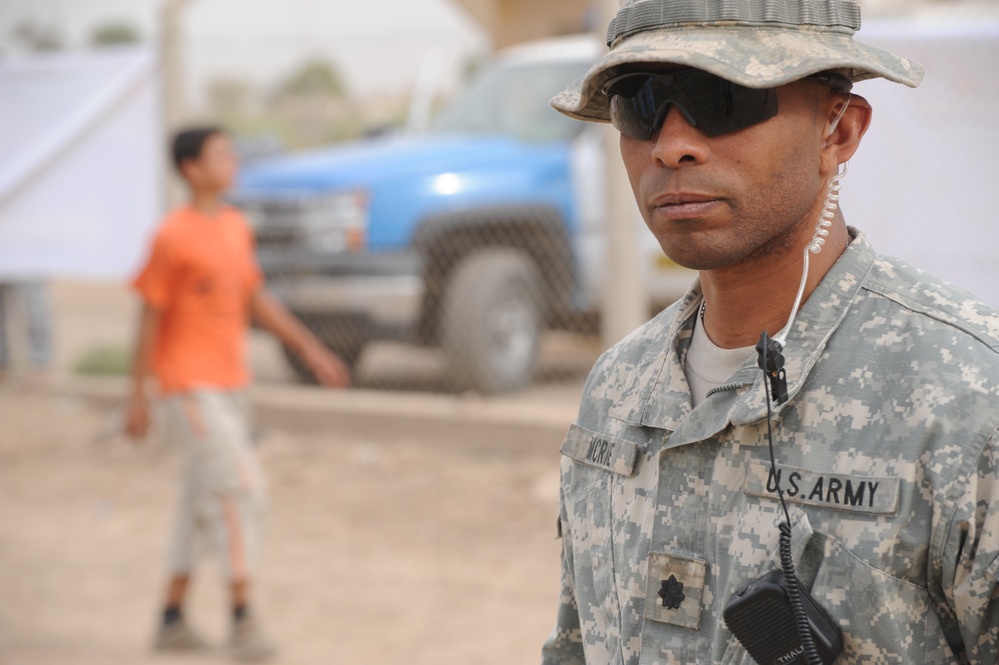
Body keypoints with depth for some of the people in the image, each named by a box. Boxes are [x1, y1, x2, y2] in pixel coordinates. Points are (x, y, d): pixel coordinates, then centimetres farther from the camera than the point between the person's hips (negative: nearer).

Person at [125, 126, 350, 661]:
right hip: (189, 386, -8)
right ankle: (243, 618, -8)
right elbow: (150, 317, -10)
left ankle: (172, 620, 21)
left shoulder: (236, 228, 9)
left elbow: (256, 300, 16)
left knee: (205, 502, 12)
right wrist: (137, 397, -8)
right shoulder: (173, 237, -14)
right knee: (240, 486, -14)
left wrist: (309, 349, 12)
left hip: (229, 385, 8)